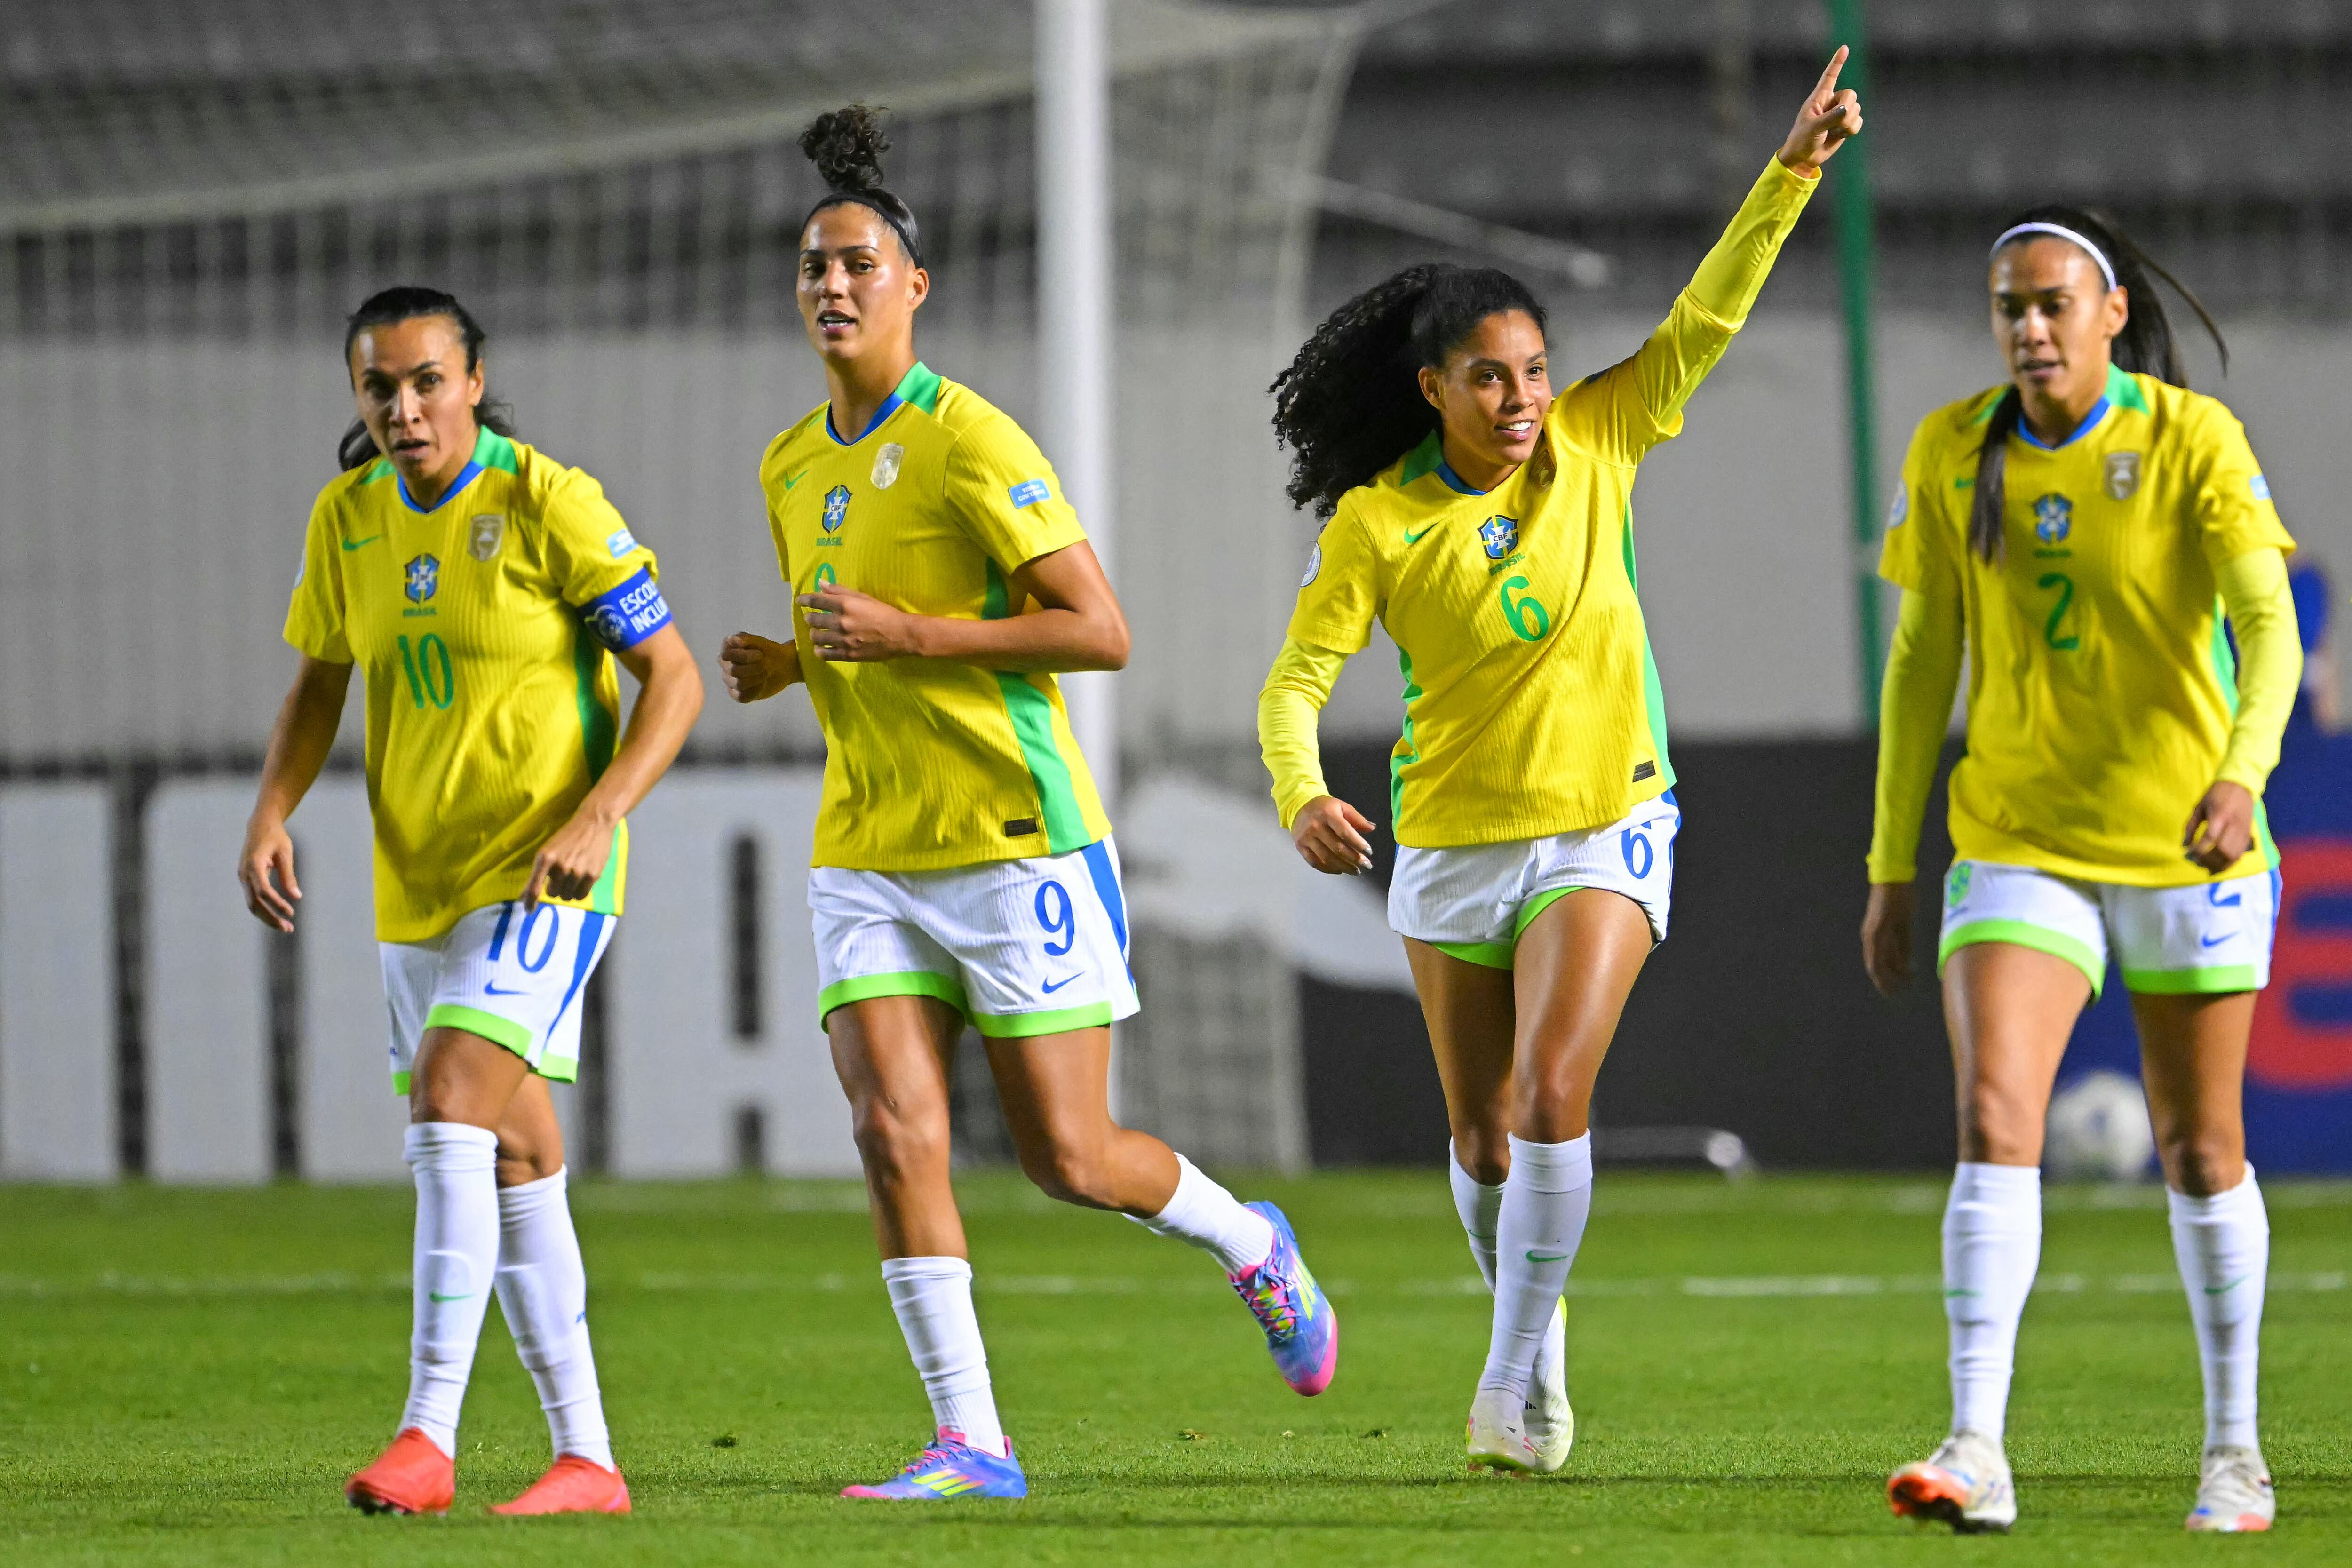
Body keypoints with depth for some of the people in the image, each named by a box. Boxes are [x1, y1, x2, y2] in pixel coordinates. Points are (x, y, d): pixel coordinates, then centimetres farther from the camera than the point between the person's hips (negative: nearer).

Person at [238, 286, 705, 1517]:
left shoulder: (547, 504, -13)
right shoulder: (348, 517, 4)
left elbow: (672, 679, -10)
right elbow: (318, 684, 18)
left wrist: (596, 818, -23)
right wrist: (271, 813, 1)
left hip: (543, 874, -7)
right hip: (417, 883, 7)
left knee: (451, 1108, -23)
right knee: (513, 1157, 10)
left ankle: (428, 1435, -25)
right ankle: (585, 1460, 17)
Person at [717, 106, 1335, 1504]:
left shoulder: (970, 442, -12)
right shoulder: (794, 469, 12)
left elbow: (1100, 630, -16)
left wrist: (906, 637, -21)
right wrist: (788, 664, 6)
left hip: (1016, 844, -6)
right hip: (868, 859, 6)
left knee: (1069, 1157, -2)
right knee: (897, 1134, -11)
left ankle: (1248, 1243, 30)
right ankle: (971, 1443, -9)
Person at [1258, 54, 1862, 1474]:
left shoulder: (1594, 448, -4)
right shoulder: (1378, 522, -8)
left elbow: (1708, 319, -7)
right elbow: (1299, 679, -9)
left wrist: (1795, 171, -16)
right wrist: (1301, 795, -29)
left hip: (1603, 832, -1)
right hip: (1451, 847, 1)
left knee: (1550, 1103, -18)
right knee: (1486, 1140, 10)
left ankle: (1512, 1384, -13)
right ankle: (1536, 1332, 35)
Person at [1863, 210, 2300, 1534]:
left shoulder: (2195, 441, -9)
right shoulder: (1954, 454, 1)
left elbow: (2268, 621, -19)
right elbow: (1923, 663, 7)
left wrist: (2245, 768, -38)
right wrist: (1895, 867, 7)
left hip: (2186, 835, -2)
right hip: (2020, 838, 2)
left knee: (2201, 1154, 8)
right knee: (1993, 1123, -16)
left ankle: (2236, 1457, 23)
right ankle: (1978, 1454, -22)